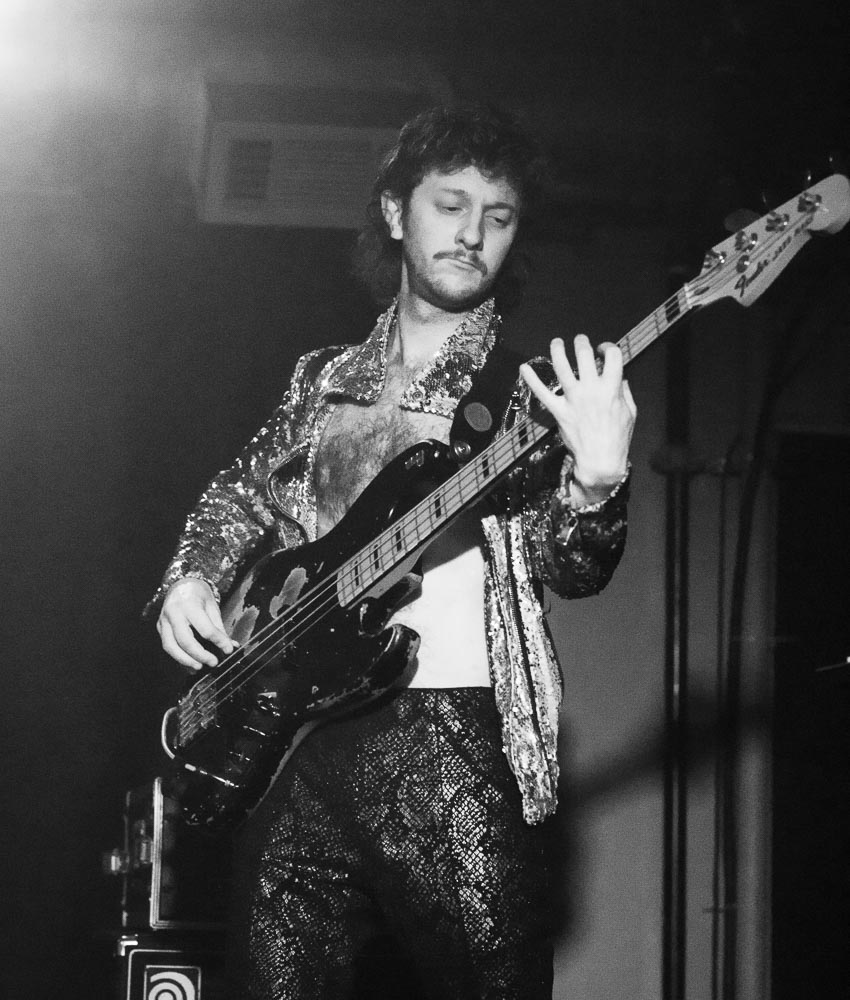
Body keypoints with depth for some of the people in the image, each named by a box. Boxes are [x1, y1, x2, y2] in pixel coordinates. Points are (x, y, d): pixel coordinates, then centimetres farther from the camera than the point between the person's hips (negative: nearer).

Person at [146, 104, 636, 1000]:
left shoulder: (531, 387, 7)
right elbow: (239, 495, 30)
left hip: (456, 733, -3)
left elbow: (567, 567, -4)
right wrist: (191, 577, 9)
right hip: (301, 735, 4)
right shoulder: (324, 380, 18)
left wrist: (598, 476, -25)